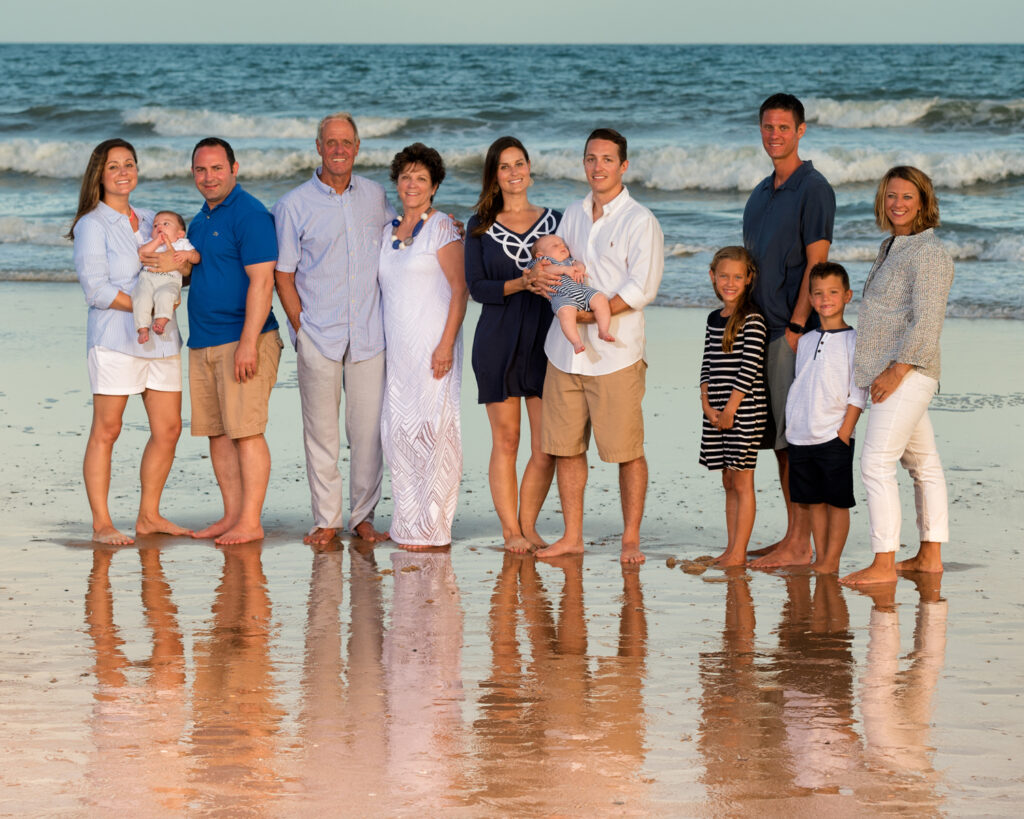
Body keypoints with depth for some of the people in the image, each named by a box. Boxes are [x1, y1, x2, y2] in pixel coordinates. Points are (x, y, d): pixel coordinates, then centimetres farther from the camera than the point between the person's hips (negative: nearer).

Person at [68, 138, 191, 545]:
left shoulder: (148, 219, 17)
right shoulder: (93, 225, -2)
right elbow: (95, 289, -10)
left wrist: (177, 257, -7)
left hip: (160, 338, 7)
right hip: (115, 338, -7)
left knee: (168, 428, 5)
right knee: (106, 430, -5)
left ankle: (149, 516, 15)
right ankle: (101, 523, -2)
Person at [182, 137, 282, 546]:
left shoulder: (249, 214, -10)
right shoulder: (200, 220, 18)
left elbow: (261, 281, -17)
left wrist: (249, 343, -22)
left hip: (243, 342, -9)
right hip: (203, 343, 9)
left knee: (246, 431, -8)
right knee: (217, 433, 9)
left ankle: (250, 522, -7)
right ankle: (232, 515, 14)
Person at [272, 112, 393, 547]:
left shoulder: (374, 196, 9)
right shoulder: (294, 205, 1)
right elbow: (283, 274, 2)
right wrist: (301, 326, -3)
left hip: (369, 332, 2)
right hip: (319, 335, -2)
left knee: (369, 428, 1)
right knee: (321, 430, 1)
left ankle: (363, 515, 11)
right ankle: (326, 519, 8)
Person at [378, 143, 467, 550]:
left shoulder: (441, 228, -4)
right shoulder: (389, 233, 15)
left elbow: (459, 289, -9)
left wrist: (446, 344, -17)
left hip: (432, 346, -7)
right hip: (397, 348, 7)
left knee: (432, 430, -7)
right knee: (397, 432, 4)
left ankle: (433, 528, -3)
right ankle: (408, 525, 10)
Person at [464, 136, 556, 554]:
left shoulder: (554, 221, 11)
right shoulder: (480, 226, 7)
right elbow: (476, 286, -2)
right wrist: (518, 285, -18)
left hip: (544, 338, 1)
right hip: (498, 341, -1)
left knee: (548, 447, -2)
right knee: (505, 441, 0)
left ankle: (528, 525, 13)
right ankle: (510, 530, 8)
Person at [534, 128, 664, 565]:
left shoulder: (639, 221, -5)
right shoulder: (573, 214, 15)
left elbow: (641, 289, -12)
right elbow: (555, 260, 24)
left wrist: (592, 313, -19)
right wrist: (541, 273, -1)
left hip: (615, 352, -6)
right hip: (565, 349, 6)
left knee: (627, 450, -3)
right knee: (565, 446, 7)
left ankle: (631, 539, 5)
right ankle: (572, 536, 16)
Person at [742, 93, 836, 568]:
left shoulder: (813, 189, -8)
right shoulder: (761, 193, 18)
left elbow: (816, 263, -14)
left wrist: (796, 326, -18)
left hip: (794, 330, -8)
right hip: (762, 329, 8)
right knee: (779, 439, 9)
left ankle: (800, 546, -7)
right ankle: (792, 538, 14)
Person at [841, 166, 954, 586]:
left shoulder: (928, 252, -13)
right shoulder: (892, 247, 17)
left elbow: (926, 322, -20)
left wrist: (896, 371, -22)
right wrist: (886, 372, 17)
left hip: (907, 374, -10)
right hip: (890, 373, 10)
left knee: (876, 464, -15)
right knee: (922, 463, 15)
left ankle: (883, 565, -15)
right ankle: (930, 556, 22)